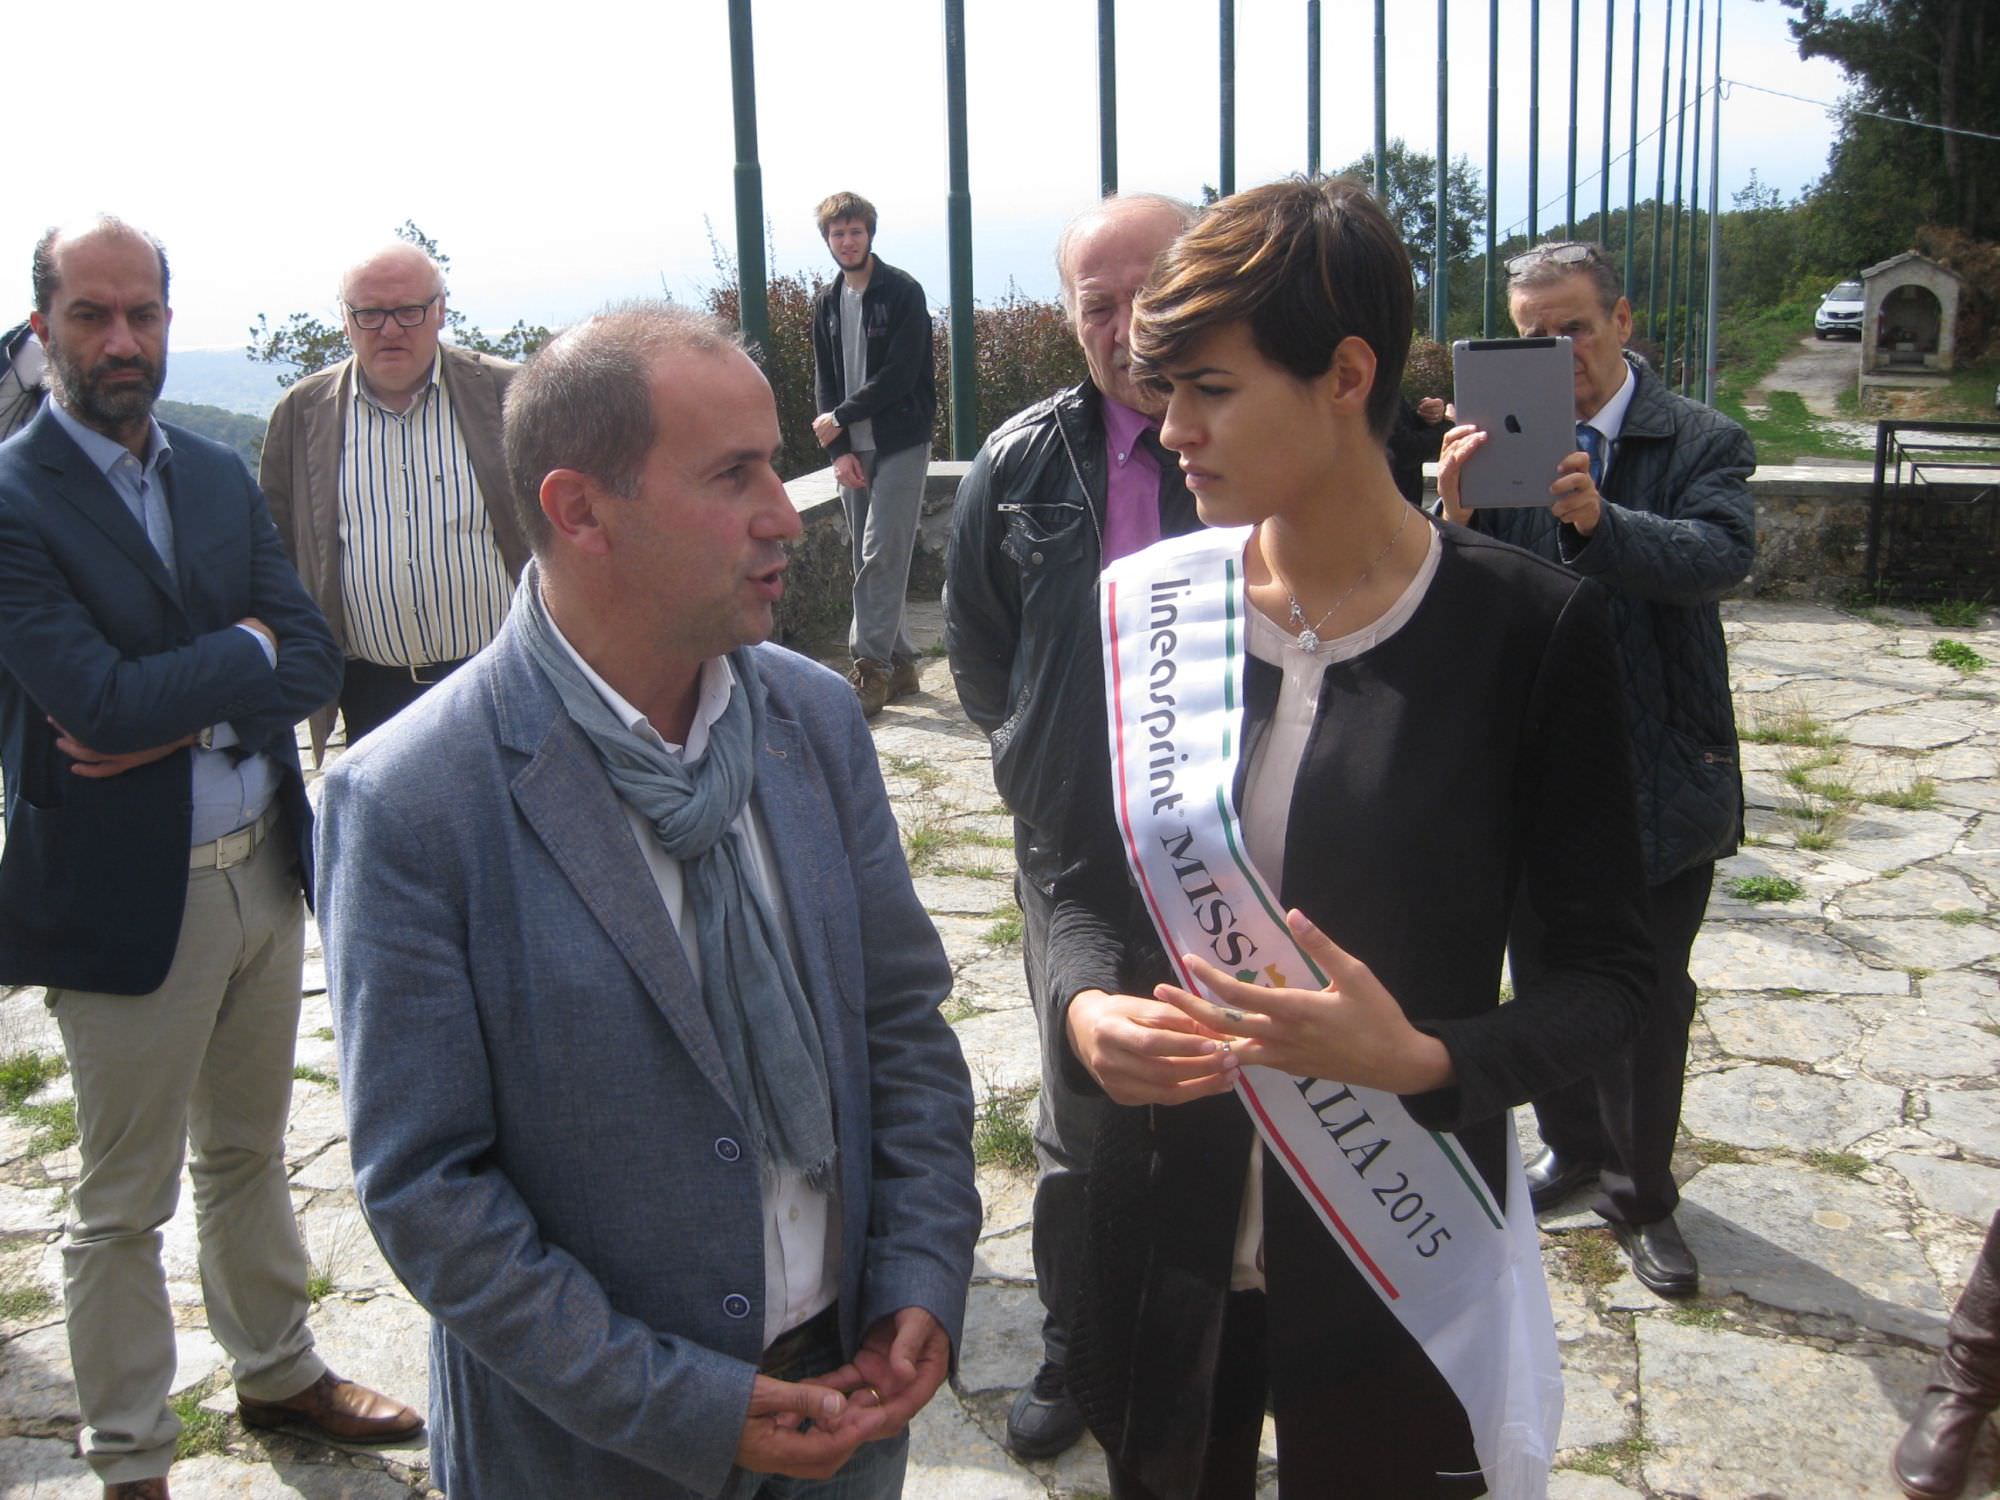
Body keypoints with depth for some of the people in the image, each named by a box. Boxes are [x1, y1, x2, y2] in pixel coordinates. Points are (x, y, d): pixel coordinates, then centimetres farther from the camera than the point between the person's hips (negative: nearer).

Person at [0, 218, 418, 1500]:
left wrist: (177, 713, -17)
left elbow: (315, 662, -2)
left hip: (265, 869, 6)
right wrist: (242, 652, -10)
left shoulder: (220, 477, 6)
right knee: (124, 1203, 10)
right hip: (127, 896, -6)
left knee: (250, 1152, 23)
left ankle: (280, 1371, 42)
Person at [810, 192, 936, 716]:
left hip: (901, 444, -6)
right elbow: (825, 381, 10)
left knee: (881, 556, -12)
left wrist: (840, 418, -9)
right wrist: (839, 449, -2)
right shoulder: (827, 302, 12)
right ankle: (899, 663, 15)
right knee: (868, 559, 7)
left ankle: (871, 664, -10)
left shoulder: (903, 292, -6)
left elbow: (900, 374, -14)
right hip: (852, 449, 6)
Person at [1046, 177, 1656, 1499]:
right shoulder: (1145, 607, -2)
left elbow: (1607, 965, -7)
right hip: (1165, 1241, 3)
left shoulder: (1529, 628, -12)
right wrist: (1085, 1004, -14)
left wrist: (1429, 1060, -24)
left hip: (1402, 1265, -2)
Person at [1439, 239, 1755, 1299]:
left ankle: (1640, 1195, 27)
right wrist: (1455, 513, -32)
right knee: (1544, 980, 17)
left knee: (1651, 1002, 8)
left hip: (1660, 775, -2)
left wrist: (1599, 520, -42)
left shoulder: (1702, 443, -6)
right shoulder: (1502, 439, -2)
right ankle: (1574, 1145, 40)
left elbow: (1722, 555, -25)